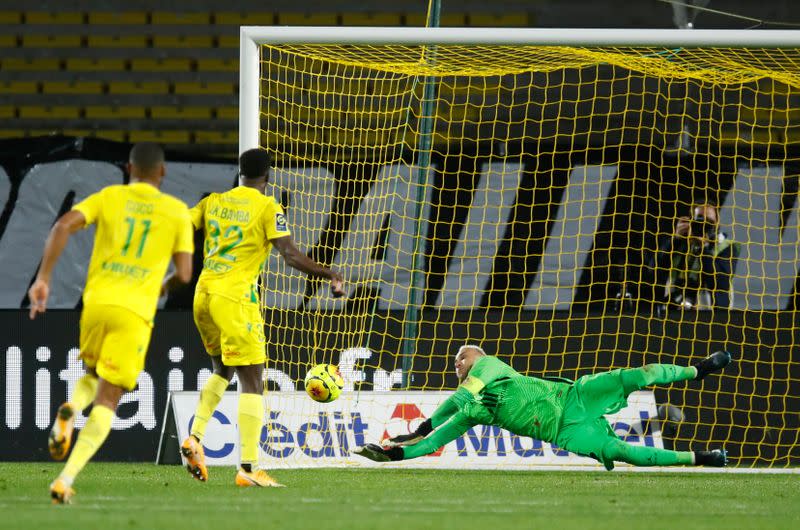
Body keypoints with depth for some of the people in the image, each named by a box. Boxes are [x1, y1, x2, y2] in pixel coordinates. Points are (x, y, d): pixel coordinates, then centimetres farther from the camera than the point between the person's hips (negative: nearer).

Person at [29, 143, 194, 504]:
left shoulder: (109, 197, 9)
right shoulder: (177, 212, 6)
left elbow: (64, 226, -6)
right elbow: (184, 274, 3)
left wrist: (43, 279, -5)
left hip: (96, 302, 2)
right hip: (135, 311, -2)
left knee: (94, 375, 29)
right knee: (107, 400, -1)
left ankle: (70, 410, -7)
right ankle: (66, 480, -18)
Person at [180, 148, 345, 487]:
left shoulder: (213, 202, 11)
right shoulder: (268, 208, -4)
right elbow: (291, 256, -13)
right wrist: (330, 275, -6)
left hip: (203, 294, 6)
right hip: (236, 297, -6)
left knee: (222, 370, 27)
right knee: (252, 383, -3)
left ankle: (195, 437, 10)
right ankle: (248, 468, -11)